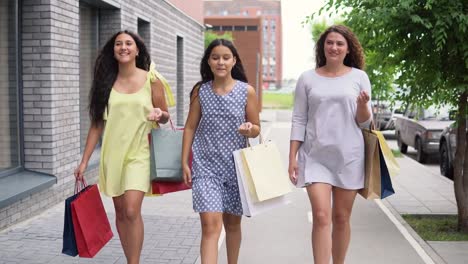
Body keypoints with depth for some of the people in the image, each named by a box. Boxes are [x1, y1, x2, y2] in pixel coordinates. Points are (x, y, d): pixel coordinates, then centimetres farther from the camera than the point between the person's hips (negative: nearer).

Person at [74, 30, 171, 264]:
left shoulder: (151, 80, 0)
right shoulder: (106, 82, 5)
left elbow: (165, 117, 10)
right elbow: (97, 124, 7)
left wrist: (159, 114, -15)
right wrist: (84, 161, 4)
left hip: (138, 153, -3)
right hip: (112, 154, 3)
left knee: (132, 211, -15)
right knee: (120, 212, 9)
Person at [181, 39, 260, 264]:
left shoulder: (247, 91, -1)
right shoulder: (200, 91, 1)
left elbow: (256, 129, 4)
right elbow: (190, 127, 6)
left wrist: (249, 129, -19)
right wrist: (184, 162, 2)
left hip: (236, 166, 1)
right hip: (206, 167, -1)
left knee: (232, 223, 15)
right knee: (210, 226, -11)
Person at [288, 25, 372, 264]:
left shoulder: (358, 77, 4)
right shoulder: (307, 78, 3)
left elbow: (364, 122, 5)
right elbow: (299, 121, 5)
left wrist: (363, 106, -17)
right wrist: (292, 158, 0)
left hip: (349, 157, 1)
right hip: (315, 157, -1)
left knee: (341, 218, 10)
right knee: (321, 217, -10)